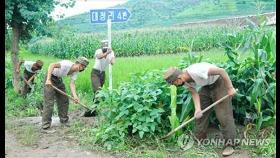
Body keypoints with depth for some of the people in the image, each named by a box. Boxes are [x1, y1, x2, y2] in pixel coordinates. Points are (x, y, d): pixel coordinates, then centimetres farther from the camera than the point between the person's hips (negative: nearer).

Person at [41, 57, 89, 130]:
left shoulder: (75, 72, -4)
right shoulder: (67, 64, -28)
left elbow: (72, 84, -11)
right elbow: (52, 65, -36)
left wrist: (75, 96, -26)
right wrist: (48, 79, -44)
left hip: (59, 80, 9)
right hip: (51, 78, -9)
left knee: (64, 100, 9)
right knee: (49, 102, -11)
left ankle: (64, 121, 21)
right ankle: (45, 124, -5)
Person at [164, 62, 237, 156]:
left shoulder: (197, 71, -36)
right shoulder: (185, 81, -11)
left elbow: (221, 71, -30)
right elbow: (195, 94, -10)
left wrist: (230, 88, -25)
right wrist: (197, 109, -26)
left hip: (219, 82, -8)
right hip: (206, 86, 8)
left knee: (224, 114, -10)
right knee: (200, 114, 7)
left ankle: (229, 145, -4)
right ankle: (199, 139, 19)